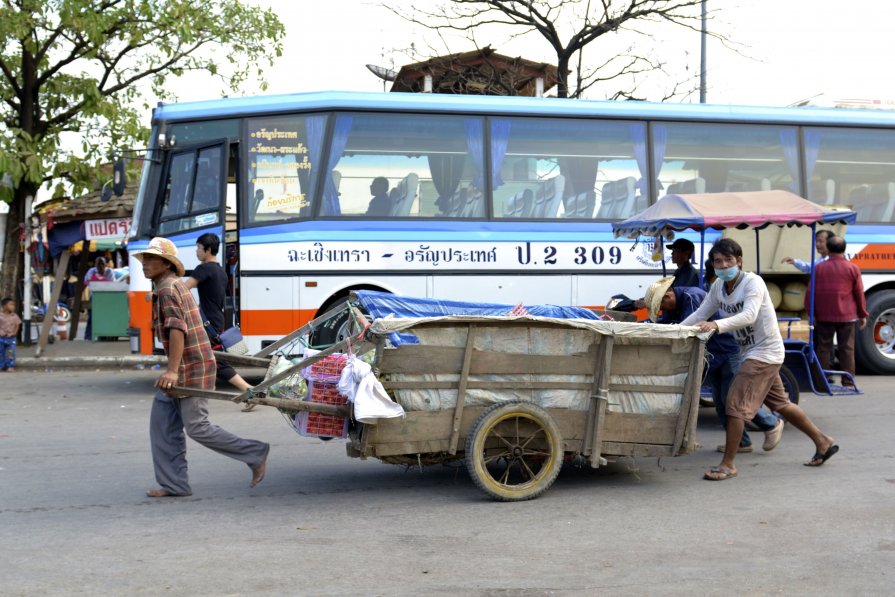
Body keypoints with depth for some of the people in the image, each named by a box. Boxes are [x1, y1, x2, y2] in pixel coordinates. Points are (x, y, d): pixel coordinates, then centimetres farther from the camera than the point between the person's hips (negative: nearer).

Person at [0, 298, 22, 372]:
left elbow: (17, 325, 4)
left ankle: (10, 366, 5)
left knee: (11, 353, -1)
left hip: (11, 338, 0)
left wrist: (14, 333, -8)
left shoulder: (15, 316, -1)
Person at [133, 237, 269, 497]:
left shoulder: (168, 288, -14)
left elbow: (177, 330, -25)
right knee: (162, 425, 7)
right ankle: (173, 484, 9)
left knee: (197, 427, -7)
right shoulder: (174, 286, 18)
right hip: (181, 369, 10)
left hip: (192, 367, -10)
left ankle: (256, 454, 3)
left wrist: (172, 370, -31)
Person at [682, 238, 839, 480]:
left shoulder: (753, 282, -20)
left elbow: (749, 316, -35)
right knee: (780, 404, 18)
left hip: (765, 351, -9)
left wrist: (717, 325, -49)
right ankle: (823, 442, 32)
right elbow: (700, 314, 8)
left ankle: (728, 464, -7)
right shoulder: (719, 287, 4)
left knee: (736, 404, -13)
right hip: (751, 352, 9)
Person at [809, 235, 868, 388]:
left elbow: (812, 292, 0)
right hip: (847, 316, -1)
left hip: (823, 316, 1)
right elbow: (859, 294, 2)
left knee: (823, 348, 7)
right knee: (847, 349, 4)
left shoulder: (819, 268, 0)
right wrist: (863, 315, 10)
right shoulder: (852, 268, -1)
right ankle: (848, 382, 4)